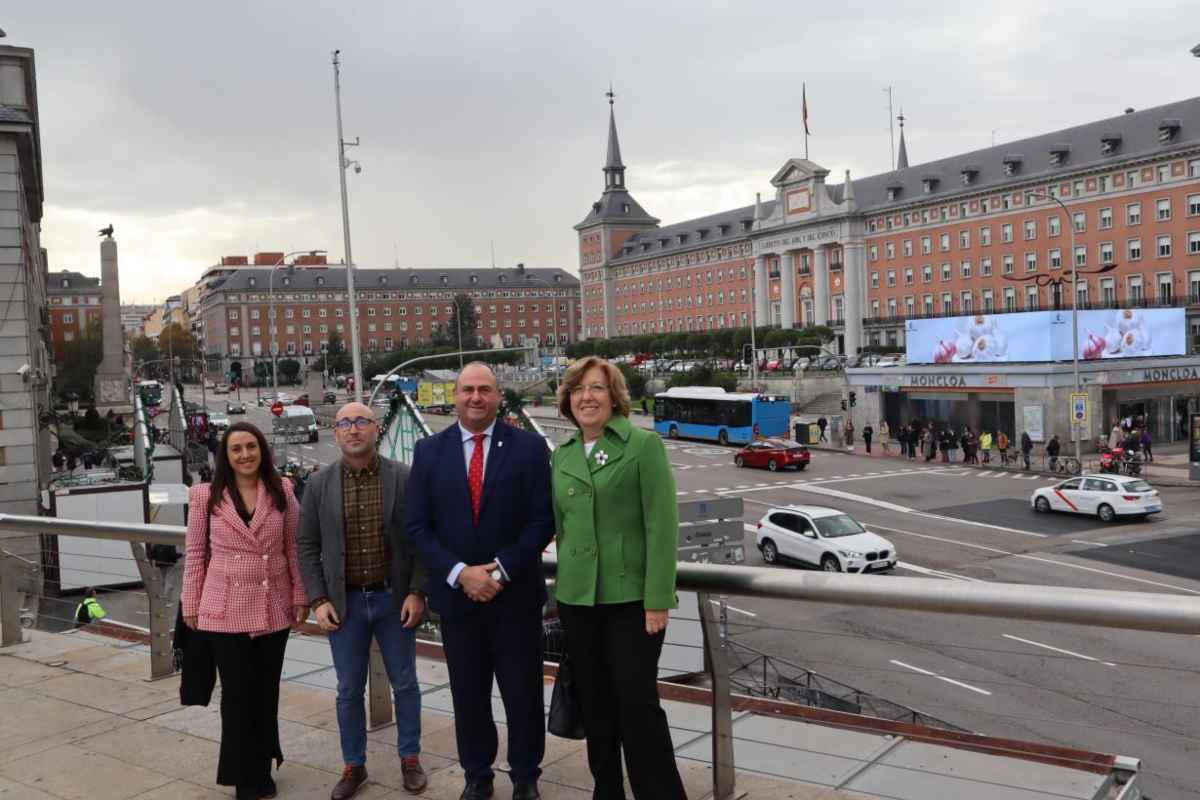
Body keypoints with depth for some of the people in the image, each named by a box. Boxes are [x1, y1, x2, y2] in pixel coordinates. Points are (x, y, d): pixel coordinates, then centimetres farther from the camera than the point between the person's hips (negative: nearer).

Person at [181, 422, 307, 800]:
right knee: (236, 694, 7)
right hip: (225, 610, -1)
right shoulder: (206, 496, -3)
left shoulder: (282, 493, 0)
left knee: (266, 692, 13)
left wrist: (300, 597, 2)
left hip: (274, 610, 2)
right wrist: (191, 606, 1)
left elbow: (294, 549, 3)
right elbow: (195, 554, 1)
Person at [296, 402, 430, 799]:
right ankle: (353, 765, 27)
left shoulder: (404, 478, -5)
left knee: (405, 684, 11)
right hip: (344, 602, 1)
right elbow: (308, 547, 2)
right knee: (349, 691, 11)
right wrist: (319, 600, -5)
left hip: (394, 599, -1)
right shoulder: (318, 484, -1)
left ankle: (410, 758, 28)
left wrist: (416, 592, -8)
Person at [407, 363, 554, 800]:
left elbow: (543, 520, -6)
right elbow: (418, 525, -1)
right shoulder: (428, 451, 2)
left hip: (516, 593, -1)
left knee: (523, 694, 8)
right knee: (468, 696, 13)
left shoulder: (529, 447, -3)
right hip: (455, 594, 2)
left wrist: (501, 571, -15)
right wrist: (460, 573, -13)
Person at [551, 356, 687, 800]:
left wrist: (658, 600, -15)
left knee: (638, 702, -4)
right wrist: (563, 588, 13)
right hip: (576, 598, 5)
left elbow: (662, 525, -11)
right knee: (595, 704, 12)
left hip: (630, 597, -5)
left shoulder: (644, 445, -6)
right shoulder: (562, 456, 10)